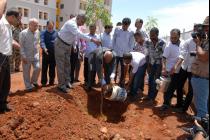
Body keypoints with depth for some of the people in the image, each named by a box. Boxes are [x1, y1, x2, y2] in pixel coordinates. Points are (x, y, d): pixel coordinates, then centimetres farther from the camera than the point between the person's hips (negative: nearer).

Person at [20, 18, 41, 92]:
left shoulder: (37, 32, 1)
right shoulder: (23, 33, -14)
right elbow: (21, 46, -12)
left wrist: (37, 51, 10)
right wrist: (23, 56, -14)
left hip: (35, 55, 5)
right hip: (27, 56, -4)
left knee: (38, 68, 2)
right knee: (26, 71, 5)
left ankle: (34, 82, 26)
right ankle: (28, 86, 18)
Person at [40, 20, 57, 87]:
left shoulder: (56, 32, 8)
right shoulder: (43, 33, 1)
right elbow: (42, 41, -13)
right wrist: (44, 48, -31)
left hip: (54, 53, 2)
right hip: (46, 52, -2)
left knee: (52, 68, 10)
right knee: (44, 68, 3)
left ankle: (51, 81, 21)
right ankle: (44, 82, 11)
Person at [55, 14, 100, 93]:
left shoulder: (77, 25, 1)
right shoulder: (71, 23, -27)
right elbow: (79, 34, -43)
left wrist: (74, 46, 8)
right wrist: (92, 39, -49)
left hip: (68, 45, 9)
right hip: (61, 44, -9)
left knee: (67, 64, 13)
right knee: (61, 65, -3)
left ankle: (67, 82, 24)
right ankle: (61, 85, 7)